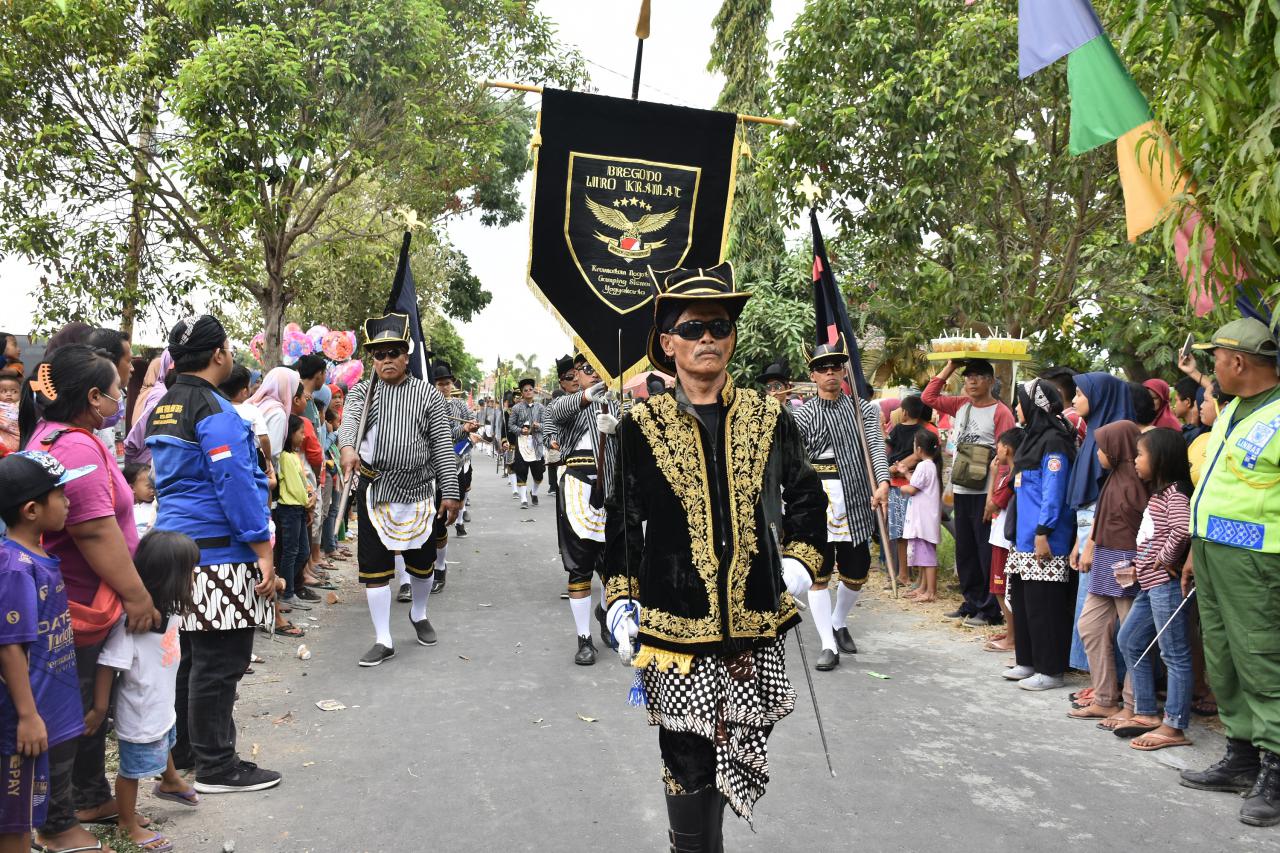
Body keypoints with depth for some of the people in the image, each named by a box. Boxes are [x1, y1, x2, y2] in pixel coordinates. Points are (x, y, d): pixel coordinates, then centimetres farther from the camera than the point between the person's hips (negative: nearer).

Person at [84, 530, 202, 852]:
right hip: (140, 714, -9)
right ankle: (128, 823, 33)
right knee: (132, 768, 13)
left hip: (163, 704, 9)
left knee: (165, 744, 35)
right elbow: (107, 665, -29)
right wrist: (99, 709, -23)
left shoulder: (169, 607, -10)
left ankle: (170, 783, 62)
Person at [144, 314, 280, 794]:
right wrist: (264, 553, -17)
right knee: (218, 663, -2)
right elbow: (237, 486, -20)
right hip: (218, 555, -10)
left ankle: (182, 750, 29)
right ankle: (216, 767, 6)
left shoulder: (161, 411, 14)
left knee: (186, 655, 18)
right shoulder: (214, 411, -16)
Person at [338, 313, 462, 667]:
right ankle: (383, 640, 12)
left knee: (421, 561, 14)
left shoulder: (428, 394, 2)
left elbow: (443, 445, 0)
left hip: (419, 493, 0)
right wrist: (348, 447, -43)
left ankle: (419, 615, 42)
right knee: (374, 567, 1)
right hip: (374, 493, 0)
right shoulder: (361, 391, 2)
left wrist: (450, 492, -6)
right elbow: (349, 419, -20)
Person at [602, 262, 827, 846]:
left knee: (737, 750, 14)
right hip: (675, 623, -2)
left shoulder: (769, 419, 4)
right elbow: (621, 521, 5)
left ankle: (705, 835, 38)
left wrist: (800, 560, 1)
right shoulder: (641, 427, -1)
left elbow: (807, 499, 15)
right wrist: (620, 601, 0)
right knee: (688, 760, 1)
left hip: (755, 622, 3)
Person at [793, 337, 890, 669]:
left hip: (856, 500, 2)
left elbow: (876, 445, -7)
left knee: (856, 573, 12)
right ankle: (828, 645, 4)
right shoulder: (803, 415, 4)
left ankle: (839, 623, 37)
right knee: (819, 573, -2)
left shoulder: (862, 408, 8)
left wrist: (883, 482, -23)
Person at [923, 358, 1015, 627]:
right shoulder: (961, 406, 12)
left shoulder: (1000, 412, -9)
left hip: (985, 493, -7)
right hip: (961, 491, 8)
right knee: (965, 550, 14)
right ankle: (971, 604, 24)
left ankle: (990, 610, 5)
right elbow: (929, 396, 15)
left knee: (987, 552, -3)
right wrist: (949, 367, 10)